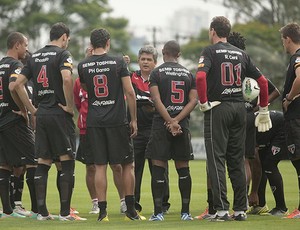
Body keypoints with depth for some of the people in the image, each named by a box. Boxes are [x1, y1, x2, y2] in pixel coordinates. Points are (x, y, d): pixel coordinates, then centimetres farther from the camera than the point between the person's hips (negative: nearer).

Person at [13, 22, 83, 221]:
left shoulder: (36, 56, 14)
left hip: (41, 114, 6)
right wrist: (70, 106, -14)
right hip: (59, 113, -6)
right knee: (67, 161, -1)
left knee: (43, 163, 9)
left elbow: (18, 84, 10)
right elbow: (66, 79, -25)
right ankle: (65, 212, -5)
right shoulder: (62, 54, -7)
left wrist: (32, 109, 12)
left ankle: (42, 211, 8)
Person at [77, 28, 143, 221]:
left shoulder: (83, 66, 4)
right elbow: (129, 92, -5)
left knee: (100, 166, 4)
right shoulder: (118, 62, -3)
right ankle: (130, 210, 5)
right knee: (127, 165, 7)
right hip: (117, 120, -2)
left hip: (94, 121, 2)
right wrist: (134, 119, 2)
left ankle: (102, 211, 0)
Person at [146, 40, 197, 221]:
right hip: (183, 125, 3)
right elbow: (193, 101, 0)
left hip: (161, 124, -3)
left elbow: (157, 100, -11)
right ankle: (186, 212, 8)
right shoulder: (188, 74, 10)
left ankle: (158, 212, -6)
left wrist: (170, 121, -12)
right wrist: (176, 120, -7)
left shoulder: (157, 73, 0)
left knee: (158, 168, -1)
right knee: (183, 168, 8)